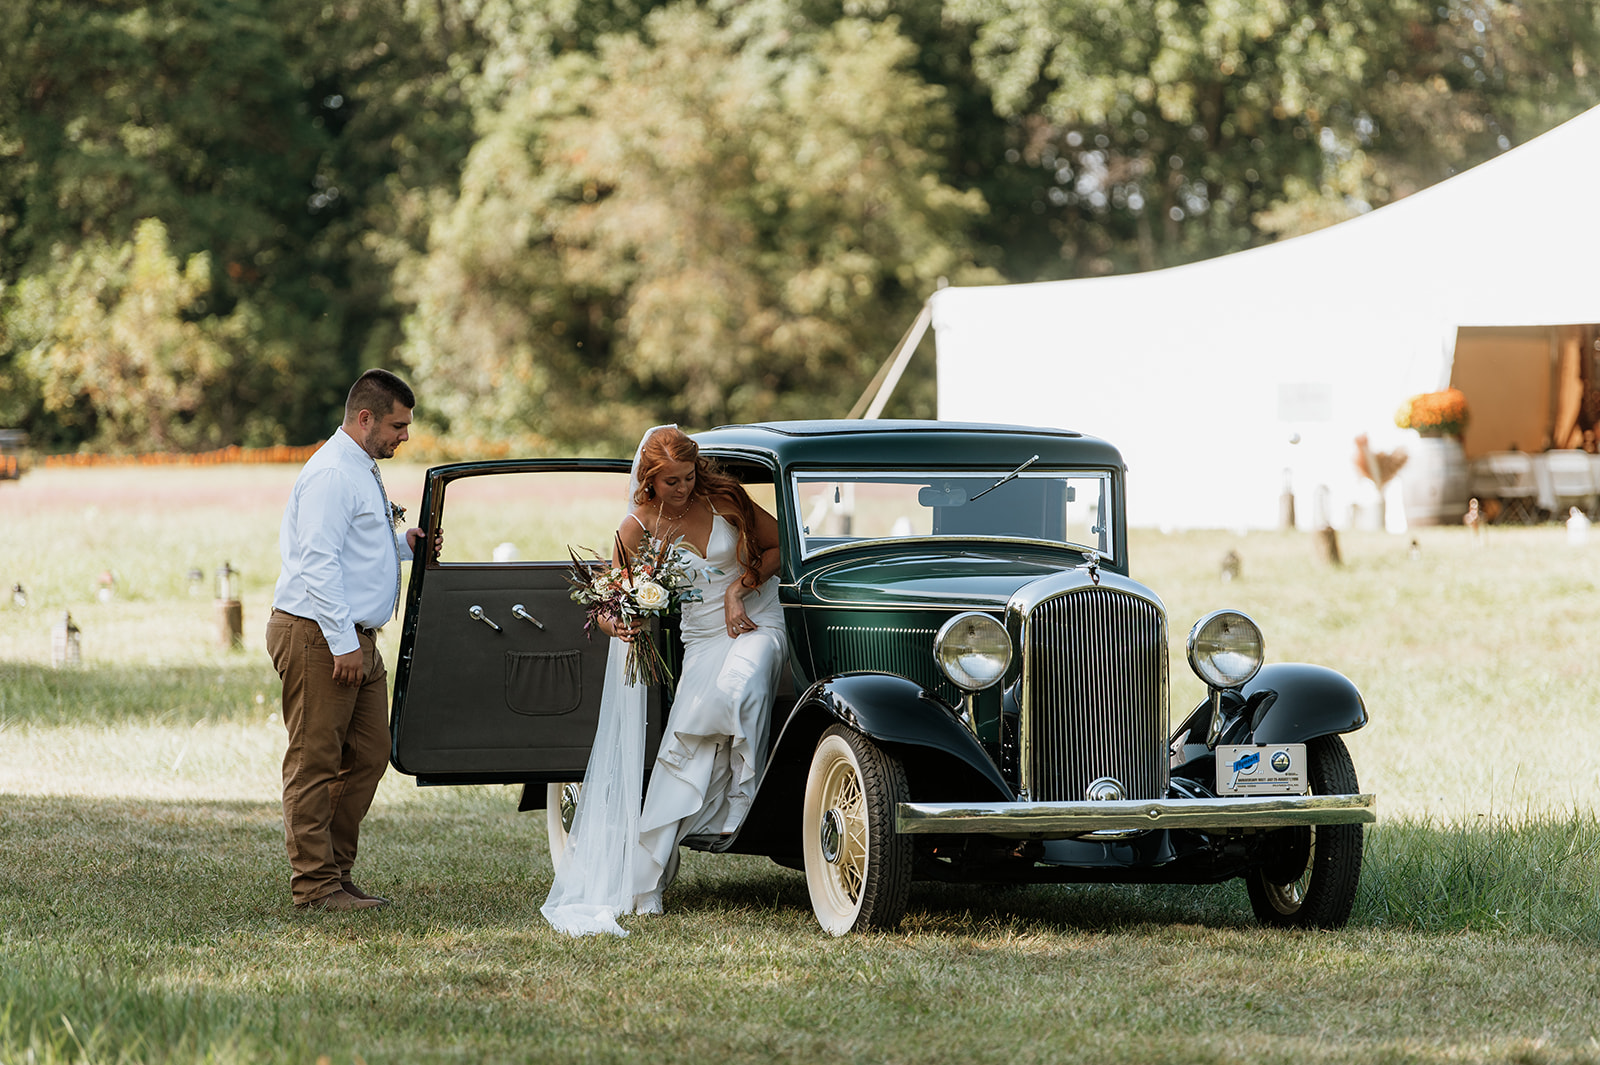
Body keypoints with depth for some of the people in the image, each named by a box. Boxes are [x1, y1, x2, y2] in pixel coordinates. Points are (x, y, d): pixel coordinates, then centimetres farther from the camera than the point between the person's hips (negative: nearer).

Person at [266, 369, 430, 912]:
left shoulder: (363, 470, 19)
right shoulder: (331, 474, -15)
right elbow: (319, 560, -21)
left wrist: (401, 545, 13)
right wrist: (343, 642, -22)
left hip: (356, 640, 10)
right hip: (319, 637, -10)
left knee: (368, 756, 11)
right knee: (315, 762, -4)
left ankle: (336, 873, 18)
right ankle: (314, 883, -1)